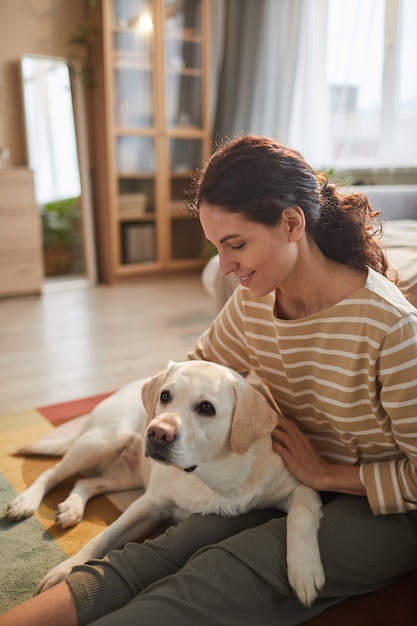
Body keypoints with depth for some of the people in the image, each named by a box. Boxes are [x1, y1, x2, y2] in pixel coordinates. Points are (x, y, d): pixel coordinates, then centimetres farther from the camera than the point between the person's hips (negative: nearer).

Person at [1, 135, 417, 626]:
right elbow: (199, 366, 14)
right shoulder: (253, 302, -6)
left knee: (218, 577, -29)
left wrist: (327, 474, -17)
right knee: (166, 550, -22)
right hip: (291, 482, 5)